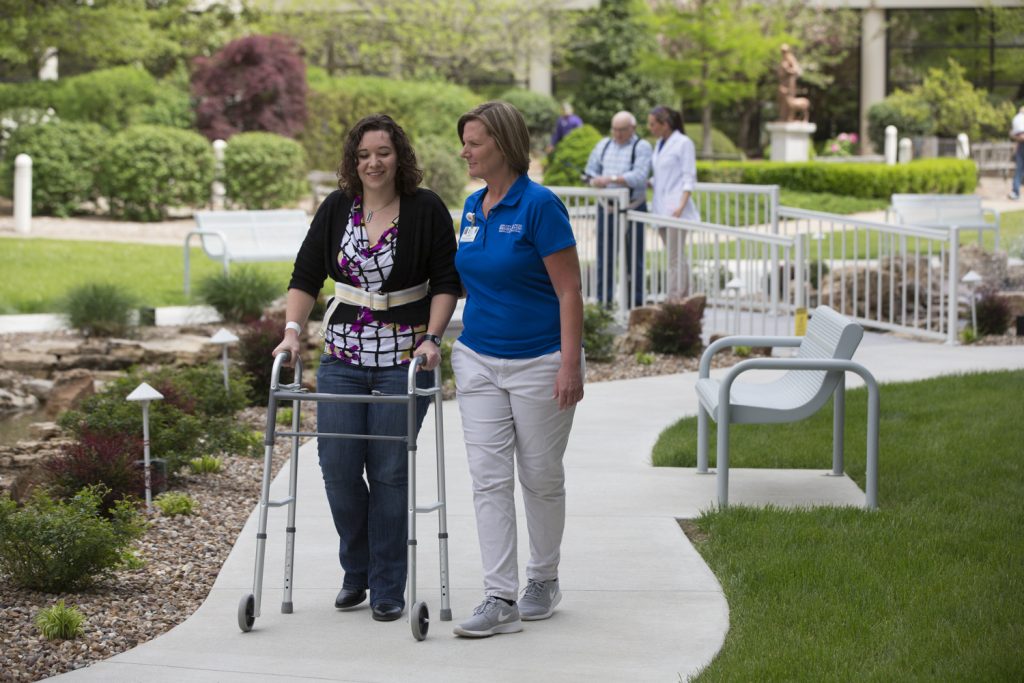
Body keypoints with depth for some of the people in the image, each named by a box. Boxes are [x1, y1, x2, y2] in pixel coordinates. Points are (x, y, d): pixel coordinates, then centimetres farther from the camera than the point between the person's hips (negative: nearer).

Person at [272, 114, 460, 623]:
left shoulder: (427, 210, -3)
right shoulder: (336, 210, 5)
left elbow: (446, 281, -2)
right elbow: (306, 275, 6)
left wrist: (431, 338, -13)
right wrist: (293, 329, -6)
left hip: (404, 361, -3)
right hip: (343, 358, 3)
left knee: (389, 473, -2)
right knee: (338, 467, -1)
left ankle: (388, 590, 8)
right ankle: (356, 571, 21)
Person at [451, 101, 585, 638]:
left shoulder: (540, 205, -15)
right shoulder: (472, 207, 6)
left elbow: (569, 292, -16)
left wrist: (570, 366, -20)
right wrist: (454, 339, 19)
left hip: (539, 362, -6)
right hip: (479, 360, 6)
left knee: (541, 476, 8)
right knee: (489, 477, -2)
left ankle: (544, 580, 26)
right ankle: (500, 598, -3)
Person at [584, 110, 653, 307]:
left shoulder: (641, 147, -3)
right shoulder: (603, 145, 14)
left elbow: (639, 177, -16)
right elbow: (591, 172, 16)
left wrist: (611, 179, -23)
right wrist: (595, 182, -7)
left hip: (632, 208, -4)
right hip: (607, 208, 4)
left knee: (633, 259, 1)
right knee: (604, 256, 3)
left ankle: (636, 303, 5)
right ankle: (603, 302, 7)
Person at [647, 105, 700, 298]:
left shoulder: (683, 143, -7)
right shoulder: (660, 144, 16)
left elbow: (689, 179, -10)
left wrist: (681, 206, -20)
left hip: (675, 208, -8)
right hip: (661, 208, 8)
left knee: (675, 257, -11)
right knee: (675, 258, 9)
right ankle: (683, 298, 13)